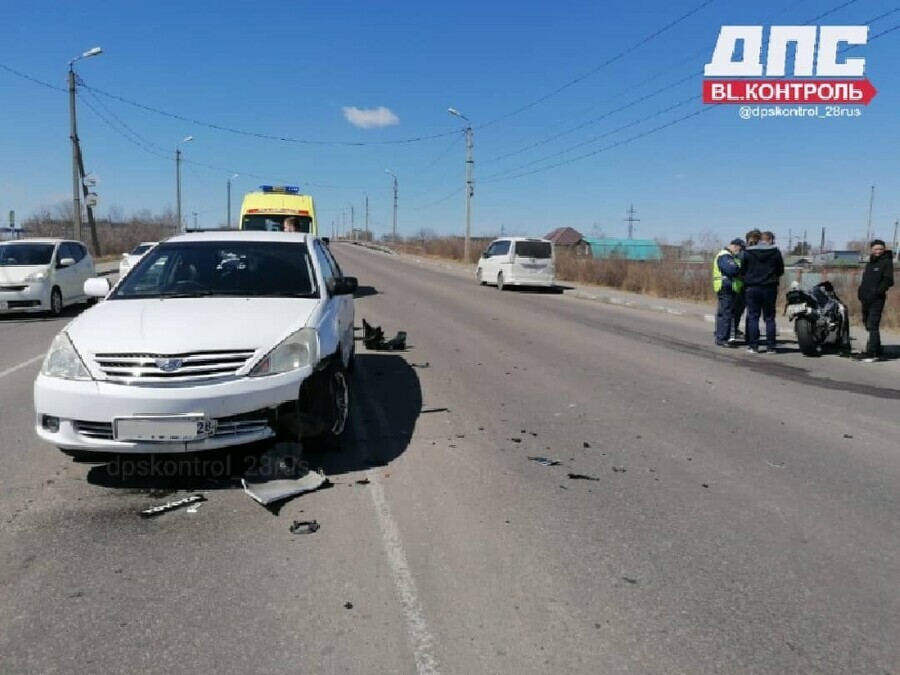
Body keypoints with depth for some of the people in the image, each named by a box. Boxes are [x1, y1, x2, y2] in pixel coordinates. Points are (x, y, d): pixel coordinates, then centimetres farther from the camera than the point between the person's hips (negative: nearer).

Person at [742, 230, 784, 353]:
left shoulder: (748, 252, 0)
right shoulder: (775, 252, -1)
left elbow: (743, 270, 3)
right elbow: (781, 271, 4)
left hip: (752, 287, 0)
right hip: (769, 287, 0)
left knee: (753, 317, 4)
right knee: (769, 318, 6)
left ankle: (753, 346, 1)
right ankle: (770, 346, 5)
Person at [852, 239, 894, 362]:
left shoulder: (886, 262, -3)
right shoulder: (869, 264, 19)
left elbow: (888, 281, -12)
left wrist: (876, 292, -20)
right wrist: (861, 292, 9)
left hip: (876, 300, -8)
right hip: (866, 300, 8)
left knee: (873, 326, -12)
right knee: (869, 326, 11)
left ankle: (871, 353, -13)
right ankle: (878, 352, 19)